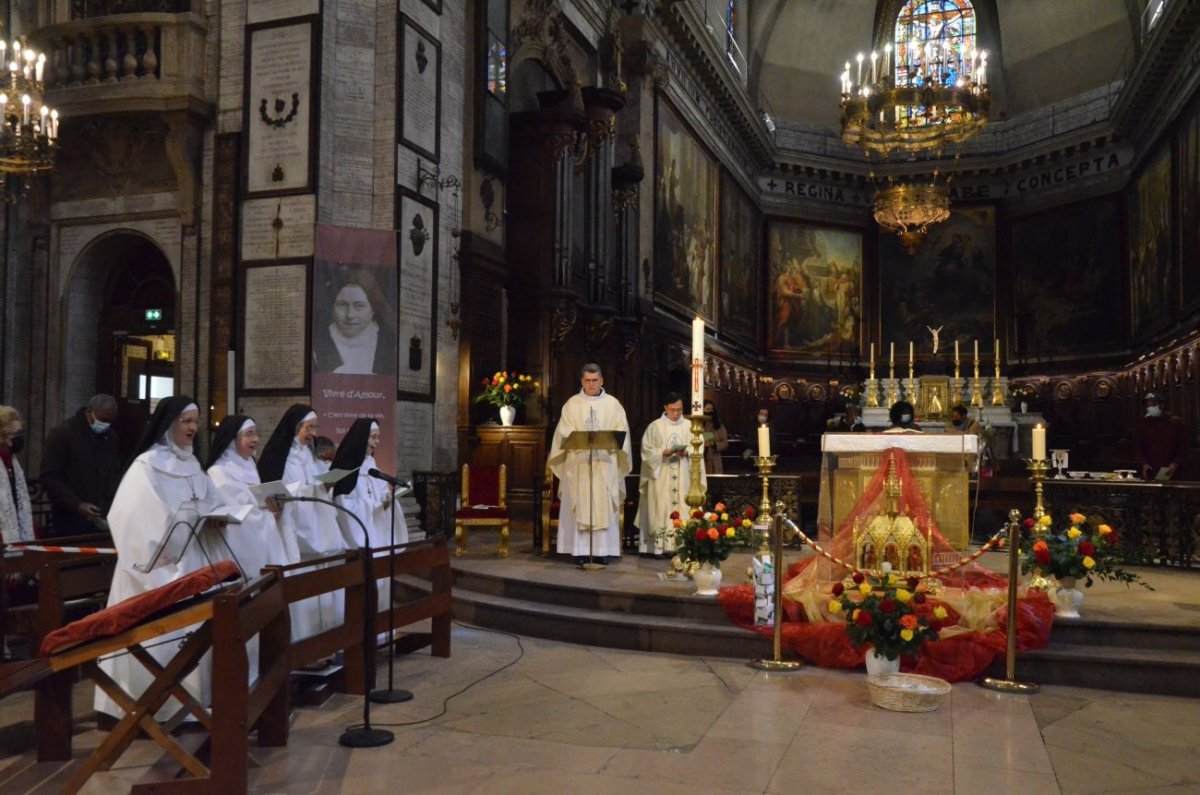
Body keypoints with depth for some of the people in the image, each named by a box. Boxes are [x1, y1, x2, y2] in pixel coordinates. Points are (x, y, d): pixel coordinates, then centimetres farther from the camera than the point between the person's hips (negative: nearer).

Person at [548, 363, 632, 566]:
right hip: (578, 462, 0)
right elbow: (564, 432, 1)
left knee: (604, 505, -1)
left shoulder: (613, 403, 10)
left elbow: (621, 430, 3)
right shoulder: (572, 404, 8)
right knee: (579, 505, -2)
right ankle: (579, 550, 0)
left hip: (605, 463, 1)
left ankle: (602, 550, 2)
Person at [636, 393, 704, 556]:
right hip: (661, 478, -1)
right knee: (661, 510, -5)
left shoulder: (689, 426, 8)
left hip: (683, 479, 2)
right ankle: (659, 546, -4)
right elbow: (647, 451, 0)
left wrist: (686, 452, -14)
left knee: (683, 509, -3)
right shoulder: (655, 427, 3)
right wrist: (663, 452, -16)